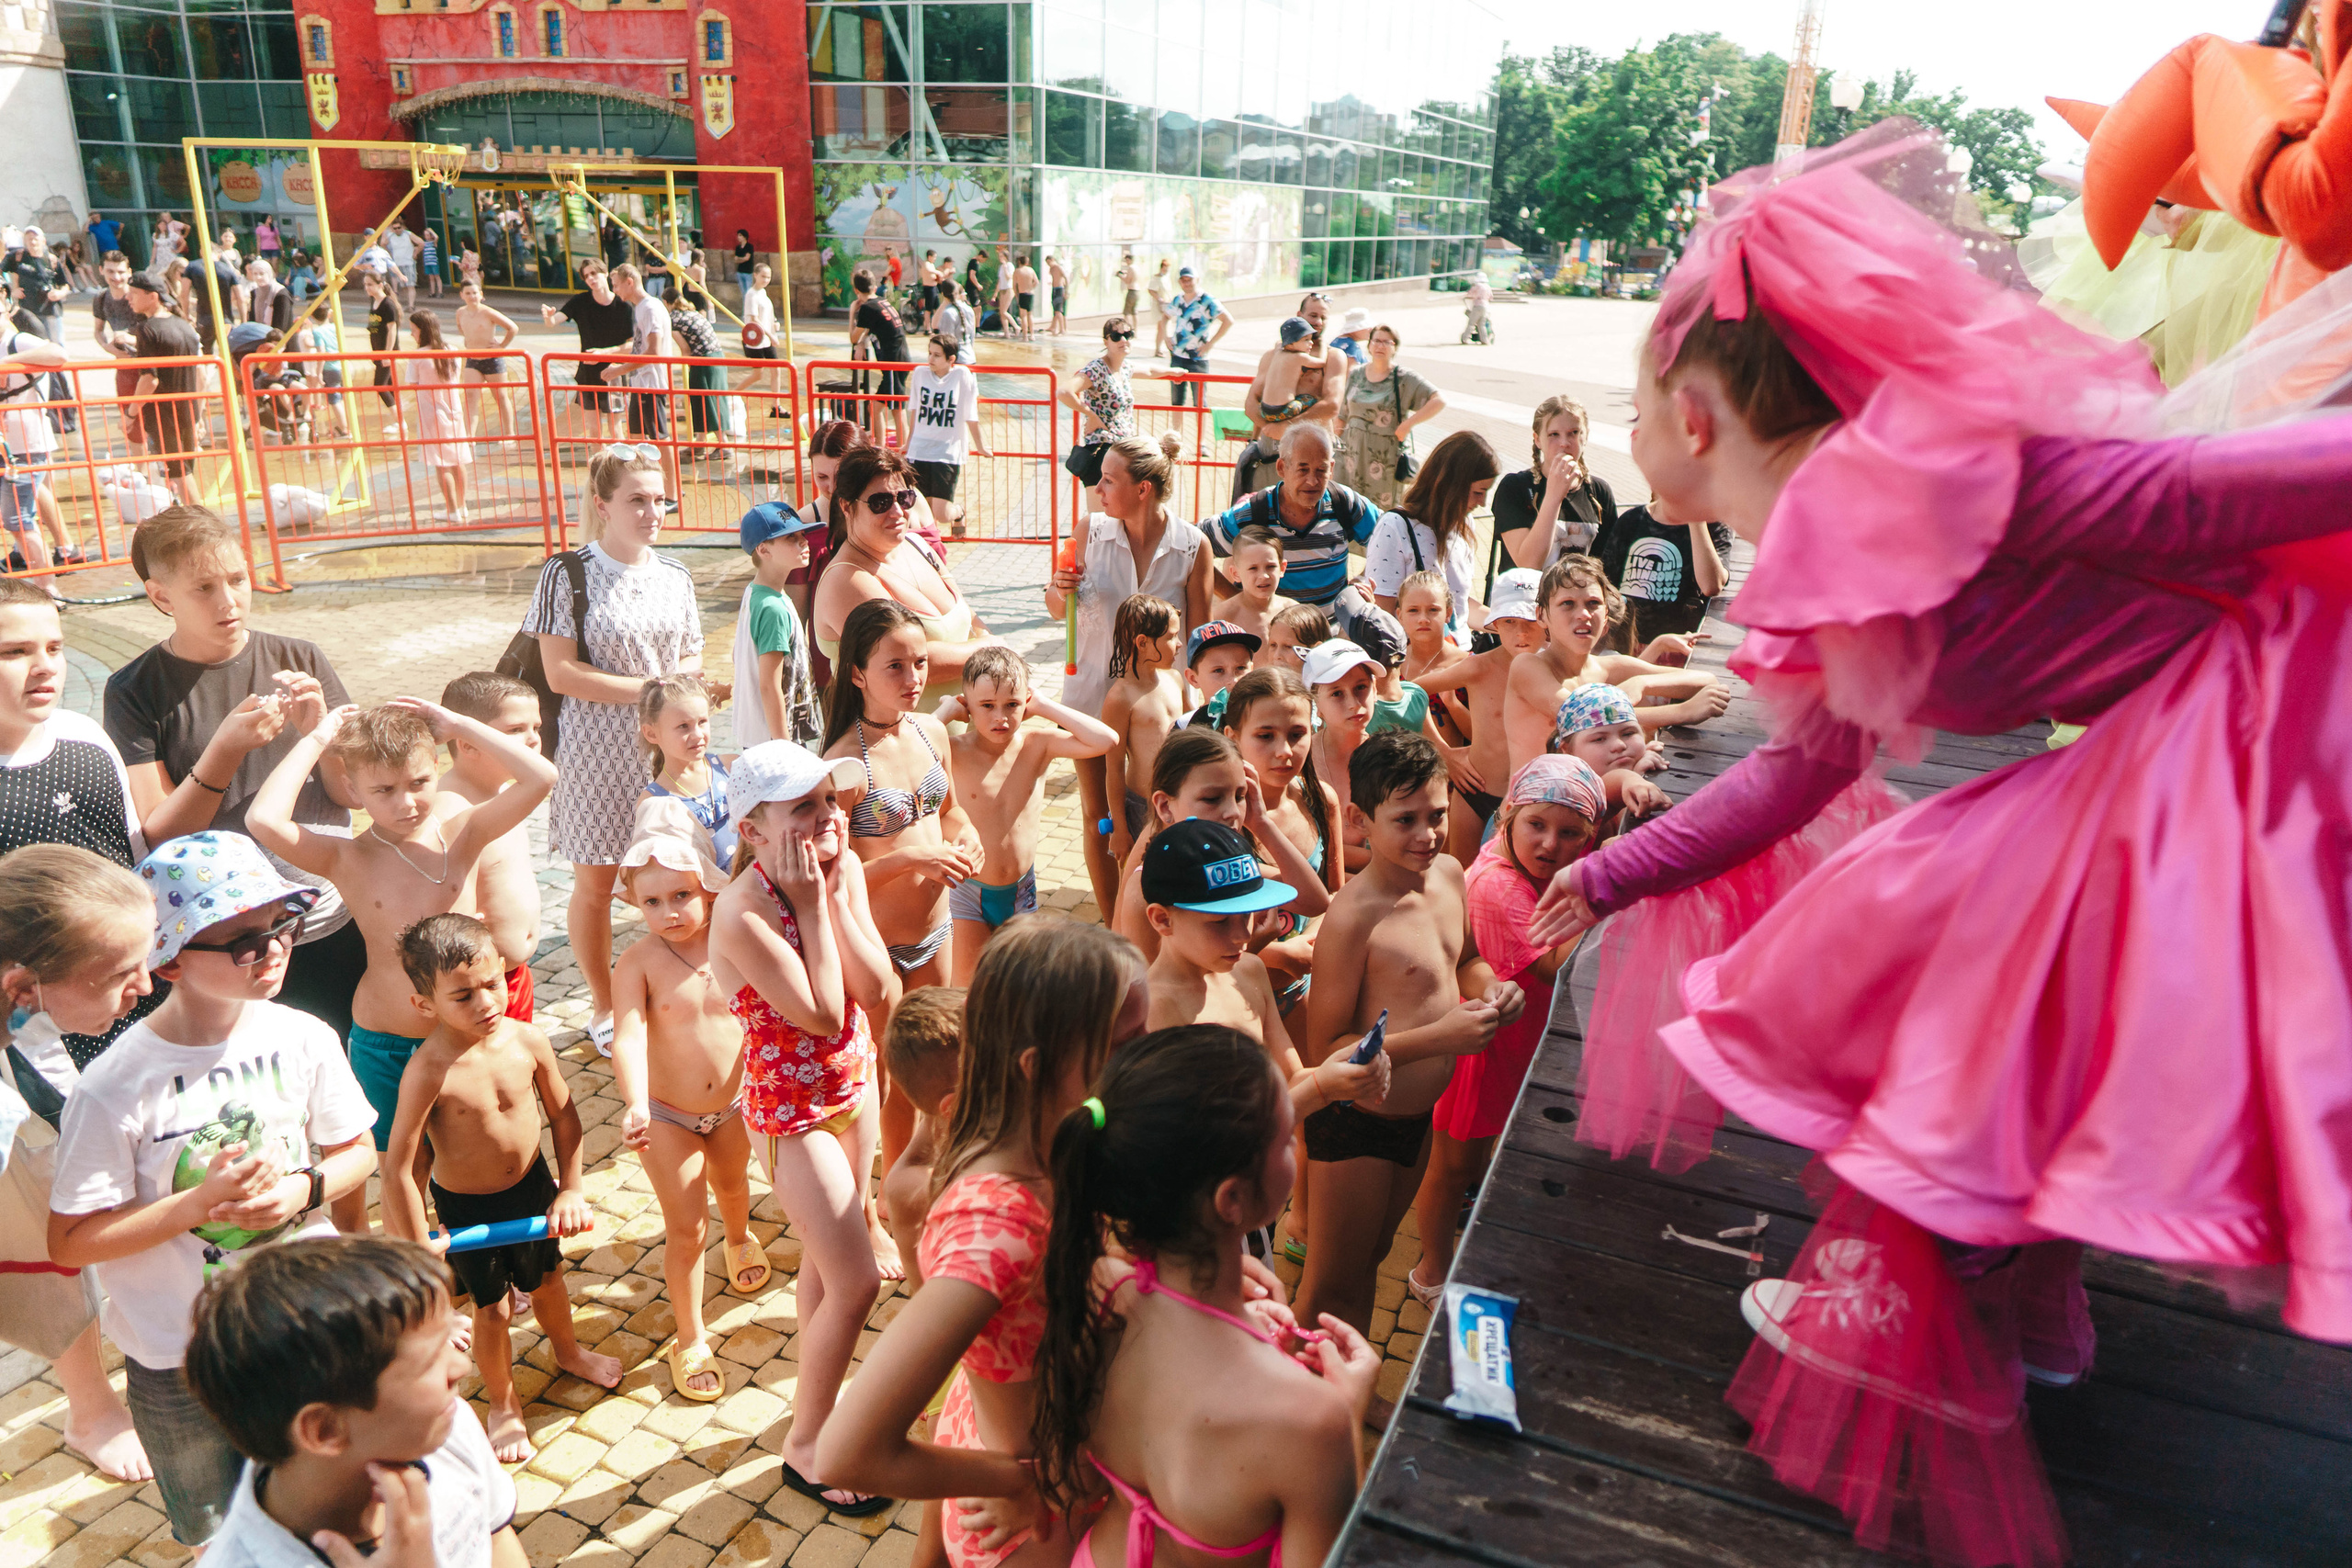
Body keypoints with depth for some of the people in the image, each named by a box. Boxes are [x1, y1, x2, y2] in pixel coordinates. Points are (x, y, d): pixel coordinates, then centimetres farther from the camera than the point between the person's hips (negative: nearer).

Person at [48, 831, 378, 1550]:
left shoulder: (304, 1039, -12)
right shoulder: (116, 1087, -22)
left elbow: (356, 1153, 1)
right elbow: (70, 1242, -15)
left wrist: (304, 1189, -18)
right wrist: (199, 1203, -25)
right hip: (182, 1361, -2)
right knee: (218, 1535, 23)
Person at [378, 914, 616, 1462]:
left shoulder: (528, 1041, -18)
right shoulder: (427, 1072, -31)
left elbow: (563, 1115, -3)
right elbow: (398, 1168, -26)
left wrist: (571, 1189, -2)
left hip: (532, 1186, 4)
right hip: (465, 1207, -4)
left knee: (546, 1278, 26)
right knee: (493, 1307, 13)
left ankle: (567, 1350, 57)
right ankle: (503, 1404, 41)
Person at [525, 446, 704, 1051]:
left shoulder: (675, 577, 7)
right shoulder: (567, 575, -8)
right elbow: (560, 673, -12)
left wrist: (673, 682, -10)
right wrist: (645, 688, -15)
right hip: (598, 750, -4)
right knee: (594, 884, 7)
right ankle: (604, 1005, 25)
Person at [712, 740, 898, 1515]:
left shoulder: (844, 868, -9)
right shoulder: (743, 912, -29)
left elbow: (876, 993, -13)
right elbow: (823, 1016, -28)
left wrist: (837, 893, -20)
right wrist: (811, 903, -28)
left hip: (853, 1083, 7)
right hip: (791, 1110, -7)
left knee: (826, 1256, 23)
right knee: (857, 1283, -2)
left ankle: (819, 1399, 45)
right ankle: (804, 1444, 22)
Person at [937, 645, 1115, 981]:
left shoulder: (1036, 745, -10)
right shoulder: (958, 751, -16)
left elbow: (1106, 740, -21)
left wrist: (1046, 707, -16)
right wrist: (946, 711, -22)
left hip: (1021, 889, 3)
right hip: (969, 890, -3)